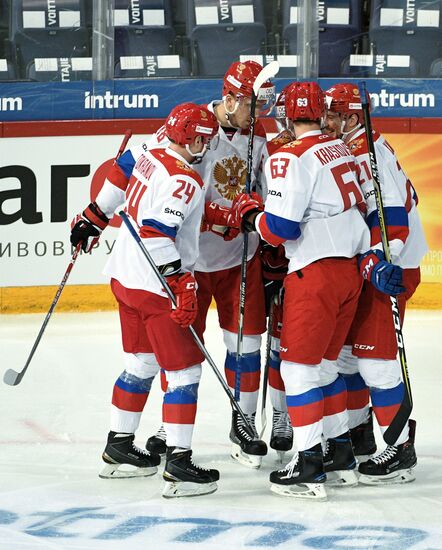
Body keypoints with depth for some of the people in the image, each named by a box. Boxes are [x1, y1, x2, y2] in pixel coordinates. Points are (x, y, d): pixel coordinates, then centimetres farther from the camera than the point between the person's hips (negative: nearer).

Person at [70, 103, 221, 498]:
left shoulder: (151, 158, 5)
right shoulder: (186, 182, -21)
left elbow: (117, 179, 21)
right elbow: (156, 232, -29)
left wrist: (93, 218, 36)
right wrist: (181, 284, -26)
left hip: (125, 278, 10)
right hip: (155, 287, -10)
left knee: (142, 364, 22)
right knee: (184, 370, -5)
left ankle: (118, 448, 31)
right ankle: (178, 465, -10)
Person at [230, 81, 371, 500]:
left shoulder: (289, 159, -14)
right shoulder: (343, 151, 11)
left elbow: (280, 228, -17)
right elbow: (361, 204, 20)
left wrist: (250, 214, 0)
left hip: (316, 273, -8)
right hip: (350, 269, 8)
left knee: (299, 366, -3)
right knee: (324, 363, 18)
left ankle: (309, 465, -6)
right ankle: (342, 456, 22)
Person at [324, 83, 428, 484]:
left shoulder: (367, 153, -17)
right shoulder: (350, 151, 14)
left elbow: (390, 210, -26)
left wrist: (381, 259, -34)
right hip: (364, 265, 11)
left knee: (375, 354, -12)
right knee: (346, 346, 16)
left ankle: (400, 450, -10)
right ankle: (359, 433, 27)